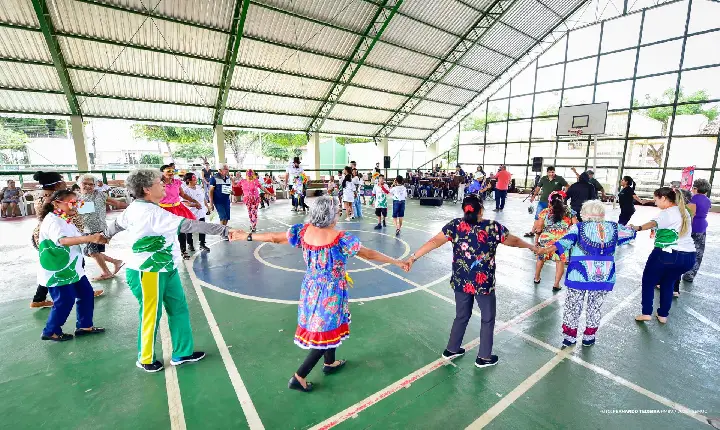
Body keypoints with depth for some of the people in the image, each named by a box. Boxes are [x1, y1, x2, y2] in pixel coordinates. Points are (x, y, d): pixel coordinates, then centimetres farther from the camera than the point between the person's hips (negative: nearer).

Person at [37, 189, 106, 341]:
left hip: (72, 268, 10)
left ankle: (84, 325, 23)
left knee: (86, 293, 11)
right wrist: (89, 238, -54)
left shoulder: (65, 220, 11)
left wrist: (95, 238, 8)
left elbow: (76, 238, 23)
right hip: (57, 271, -10)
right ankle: (51, 331, 20)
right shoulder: (52, 221, -21)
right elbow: (63, 240, -40)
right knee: (65, 301, -1)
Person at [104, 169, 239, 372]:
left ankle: (182, 353, 26)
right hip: (148, 273, -9)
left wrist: (105, 235, 47)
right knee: (151, 316, 9)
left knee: (178, 309, 13)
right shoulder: (152, 212, -25)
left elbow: (117, 223, 24)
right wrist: (223, 230, -30)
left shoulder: (134, 208, 6)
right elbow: (188, 225, -30)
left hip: (164, 269, 9)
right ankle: (146, 359, 33)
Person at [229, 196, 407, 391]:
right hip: (331, 293, -6)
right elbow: (370, 254, -16)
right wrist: (398, 262, -4)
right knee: (326, 332, 12)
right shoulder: (341, 239, -24)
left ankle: (330, 363, 46)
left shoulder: (303, 231, -10)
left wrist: (247, 235, 14)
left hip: (310, 289, 7)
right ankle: (299, 377, 18)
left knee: (321, 326, 25)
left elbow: (274, 237, -1)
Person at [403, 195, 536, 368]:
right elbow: (514, 241, 6)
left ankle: (451, 350, 37)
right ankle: (484, 357, 34)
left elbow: (434, 242, -12)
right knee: (488, 318, 21)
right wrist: (533, 247, 26)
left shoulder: (455, 226, -7)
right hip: (484, 282, -3)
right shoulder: (494, 227, -9)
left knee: (461, 316, 23)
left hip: (461, 281, 3)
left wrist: (413, 257, -9)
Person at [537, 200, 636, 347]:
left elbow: (566, 240, -22)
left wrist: (548, 249, -30)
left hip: (580, 275, -3)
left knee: (573, 305, 10)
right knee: (595, 306, 18)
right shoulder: (613, 227, 5)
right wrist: (633, 228, 45)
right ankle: (589, 337, 29)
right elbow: (630, 232, 23)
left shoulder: (578, 227, -6)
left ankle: (570, 336, 20)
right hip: (604, 276, 3)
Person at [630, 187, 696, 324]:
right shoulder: (685, 212, 13)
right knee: (668, 283, 23)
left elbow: (653, 223, -32)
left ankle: (646, 313, 9)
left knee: (648, 281, 10)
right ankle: (663, 315, 27)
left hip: (667, 255, -8)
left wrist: (638, 228, -44)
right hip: (689, 256, 8)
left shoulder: (668, 213, -13)